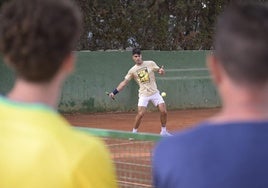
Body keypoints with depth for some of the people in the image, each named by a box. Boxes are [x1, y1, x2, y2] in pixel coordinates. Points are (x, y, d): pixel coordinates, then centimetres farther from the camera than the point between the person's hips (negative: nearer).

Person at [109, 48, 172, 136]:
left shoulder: (150, 64, 2)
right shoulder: (132, 70, 1)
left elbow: (160, 70, 5)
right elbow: (124, 82, 4)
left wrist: (161, 70, -21)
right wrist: (114, 92, -3)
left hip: (154, 92, 2)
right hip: (144, 95, -1)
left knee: (163, 111, -5)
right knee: (140, 114, -16)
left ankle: (163, 131, 14)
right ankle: (134, 132, 0)